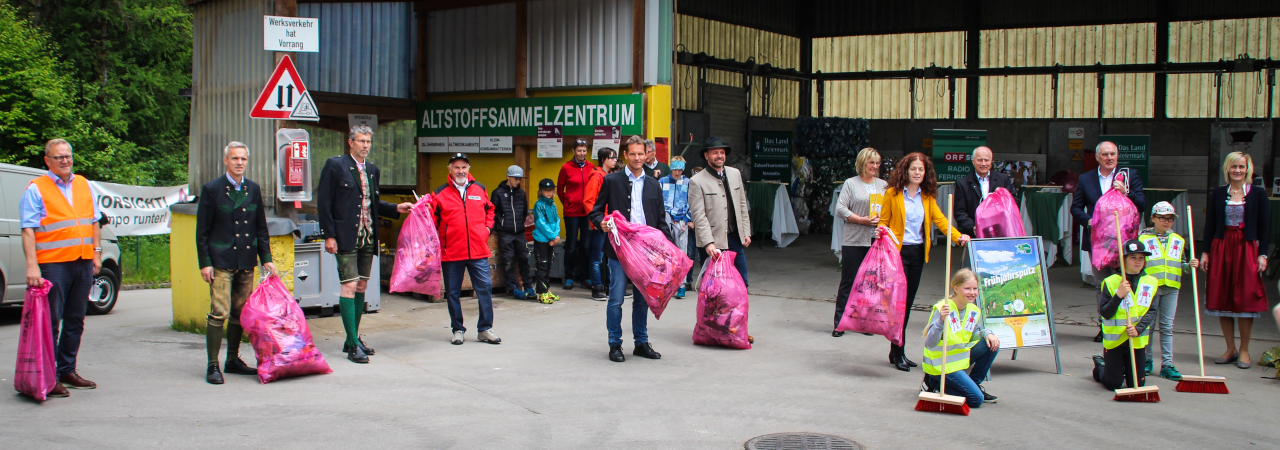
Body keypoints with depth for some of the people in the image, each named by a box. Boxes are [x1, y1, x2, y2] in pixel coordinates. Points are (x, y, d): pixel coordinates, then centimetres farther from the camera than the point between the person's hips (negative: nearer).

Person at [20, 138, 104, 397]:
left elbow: (95, 221, 21)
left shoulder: (84, 185, 15)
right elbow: (28, 230, -8)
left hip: (83, 262, 5)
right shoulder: (36, 189, -1)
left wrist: (96, 252, 12)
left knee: (75, 321, 11)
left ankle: (67, 371, 21)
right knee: (51, 322, -3)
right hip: (53, 263, -5)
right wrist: (32, 265, -16)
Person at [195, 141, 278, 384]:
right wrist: (204, 263, -8)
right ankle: (212, 366, -2)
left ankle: (233, 360, 22)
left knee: (241, 312, 9)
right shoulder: (211, 189, -2)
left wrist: (266, 259, 8)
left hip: (246, 261, 5)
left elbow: (261, 228, 14)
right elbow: (202, 230, -3)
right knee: (219, 312, -9)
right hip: (221, 262, -5)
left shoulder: (253, 189, 10)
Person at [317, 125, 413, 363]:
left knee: (361, 286, 11)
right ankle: (353, 345, -7)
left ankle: (353, 339, 21)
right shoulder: (335, 165, -5)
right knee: (349, 286, -9)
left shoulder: (373, 170, 14)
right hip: (346, 237, -7)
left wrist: (396, 209, 5)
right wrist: (329, 235, -13)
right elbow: (323, 203, -7)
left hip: (368, 237, 7)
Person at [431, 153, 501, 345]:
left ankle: (485, 329, 10)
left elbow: (489, 209, 24)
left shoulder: (479, 189, 9)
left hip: (478, 251, 1)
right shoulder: (441, 193, 1)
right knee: (453, 293, 7)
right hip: (451, 252, -1)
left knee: (485, 289, -1)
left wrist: (488, 227, 10)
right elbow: (432, 220, 2)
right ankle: (458, 330, 20)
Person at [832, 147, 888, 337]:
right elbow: (840, 209, -4)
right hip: (854, 241, -3)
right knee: (848, 282, 0)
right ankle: (839, 323, 5)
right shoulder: (851, 183, 3)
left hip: (877, 241, 3)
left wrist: (881, 218, -10)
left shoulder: (884, 185, 13)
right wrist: (862, 220, -14)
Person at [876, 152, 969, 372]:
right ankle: (898, 353, -2)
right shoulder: (893, 193, -3)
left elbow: (939, 218, 1)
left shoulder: (928, 196, 9)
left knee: (908, 302, 8)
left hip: (918, 253, 5)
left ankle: (896, 352, 17)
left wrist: (958, 236, -13)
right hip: (898, 252, -5)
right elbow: (883, 221, 2)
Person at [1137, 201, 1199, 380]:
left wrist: (1190, 265, -1)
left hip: (1171, 288, 3)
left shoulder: (1178, 241, 13)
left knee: (1167, 326, 5)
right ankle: (1146, 361, 15)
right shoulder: (1143, 239, 0)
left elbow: (1181, 264, 19)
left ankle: (1167, 364, 8)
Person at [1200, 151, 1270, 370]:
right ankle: (1230, 349, 15)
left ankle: (1244, 351, 10)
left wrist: (1263, 254, -6)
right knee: (1221, 299, 3)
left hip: (1247, 249, -2)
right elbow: (1210, 225, 9)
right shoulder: (1218, 194, 8)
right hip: (1221, 248, 2)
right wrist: (1205, 252, 2)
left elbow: (1264, 226, 1)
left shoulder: (1258, 193, 2)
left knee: (1246, 299, -1)